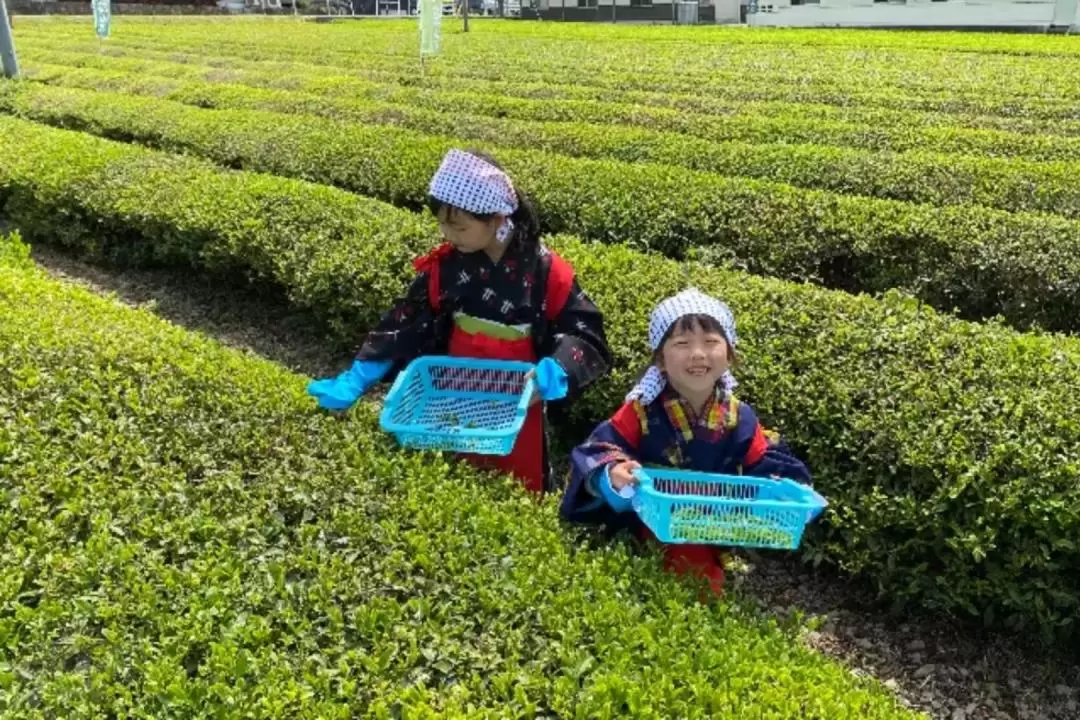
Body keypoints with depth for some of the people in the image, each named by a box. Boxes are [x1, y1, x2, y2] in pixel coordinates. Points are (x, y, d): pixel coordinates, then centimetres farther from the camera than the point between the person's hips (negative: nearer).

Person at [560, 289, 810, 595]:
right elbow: (595, 453, -16)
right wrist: (611, 473, -37)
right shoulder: (640, 412, -14)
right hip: (642, 544, -2)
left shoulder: (740, 420, -5)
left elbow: (768, 469, 1)